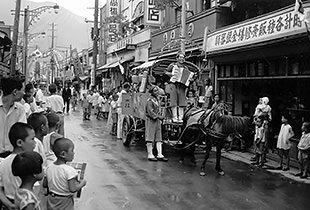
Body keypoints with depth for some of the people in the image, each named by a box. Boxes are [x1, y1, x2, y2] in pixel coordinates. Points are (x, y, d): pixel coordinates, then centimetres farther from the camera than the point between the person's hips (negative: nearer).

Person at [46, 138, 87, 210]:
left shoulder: (49, 168, -4)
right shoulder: (69, 170, -24)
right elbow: (73, 189, -24)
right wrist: (82, 183, -8)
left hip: (51, 201, 6)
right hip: (64, 203, -6)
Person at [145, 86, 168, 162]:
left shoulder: (157, 100, 17)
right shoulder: (150, 100, -10)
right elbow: (150, 112, -18)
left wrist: (160, 117, 9)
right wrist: (158, 116, -21)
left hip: (157, 121, 9)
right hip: (150, 121, -9)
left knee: (159, 138, 5)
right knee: (150, 138, -3)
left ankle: (159, 155, 6)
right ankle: (150, 155, 2)